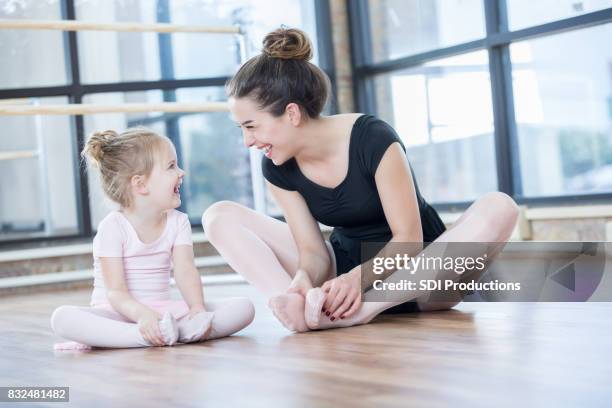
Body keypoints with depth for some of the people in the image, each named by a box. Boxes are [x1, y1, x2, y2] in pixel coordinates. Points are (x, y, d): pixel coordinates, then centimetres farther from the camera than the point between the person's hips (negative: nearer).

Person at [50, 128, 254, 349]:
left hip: (164, 311, 4)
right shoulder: (113, 227, -10)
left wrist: (197, 308, -28)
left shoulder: (178, 221, 5)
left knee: (244, 307, -14)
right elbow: (115, 291, -17)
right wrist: (142, 314, -38)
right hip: (123, 312, -4)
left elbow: (185, 272, -8)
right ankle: (148, 336, -43)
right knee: (62, 317, -35)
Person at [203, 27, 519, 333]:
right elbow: (313, 251, -9)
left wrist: (359, 276, -39)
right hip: (345, 266, 4)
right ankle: (301, 304, -36)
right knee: (219, 217, -10)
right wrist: (302, 279, -33)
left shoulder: (373, 139, -22)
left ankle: (358, 309, -43)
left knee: (498, 207, -35)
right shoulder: (276, 168, -7)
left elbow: (408, 238, -21)